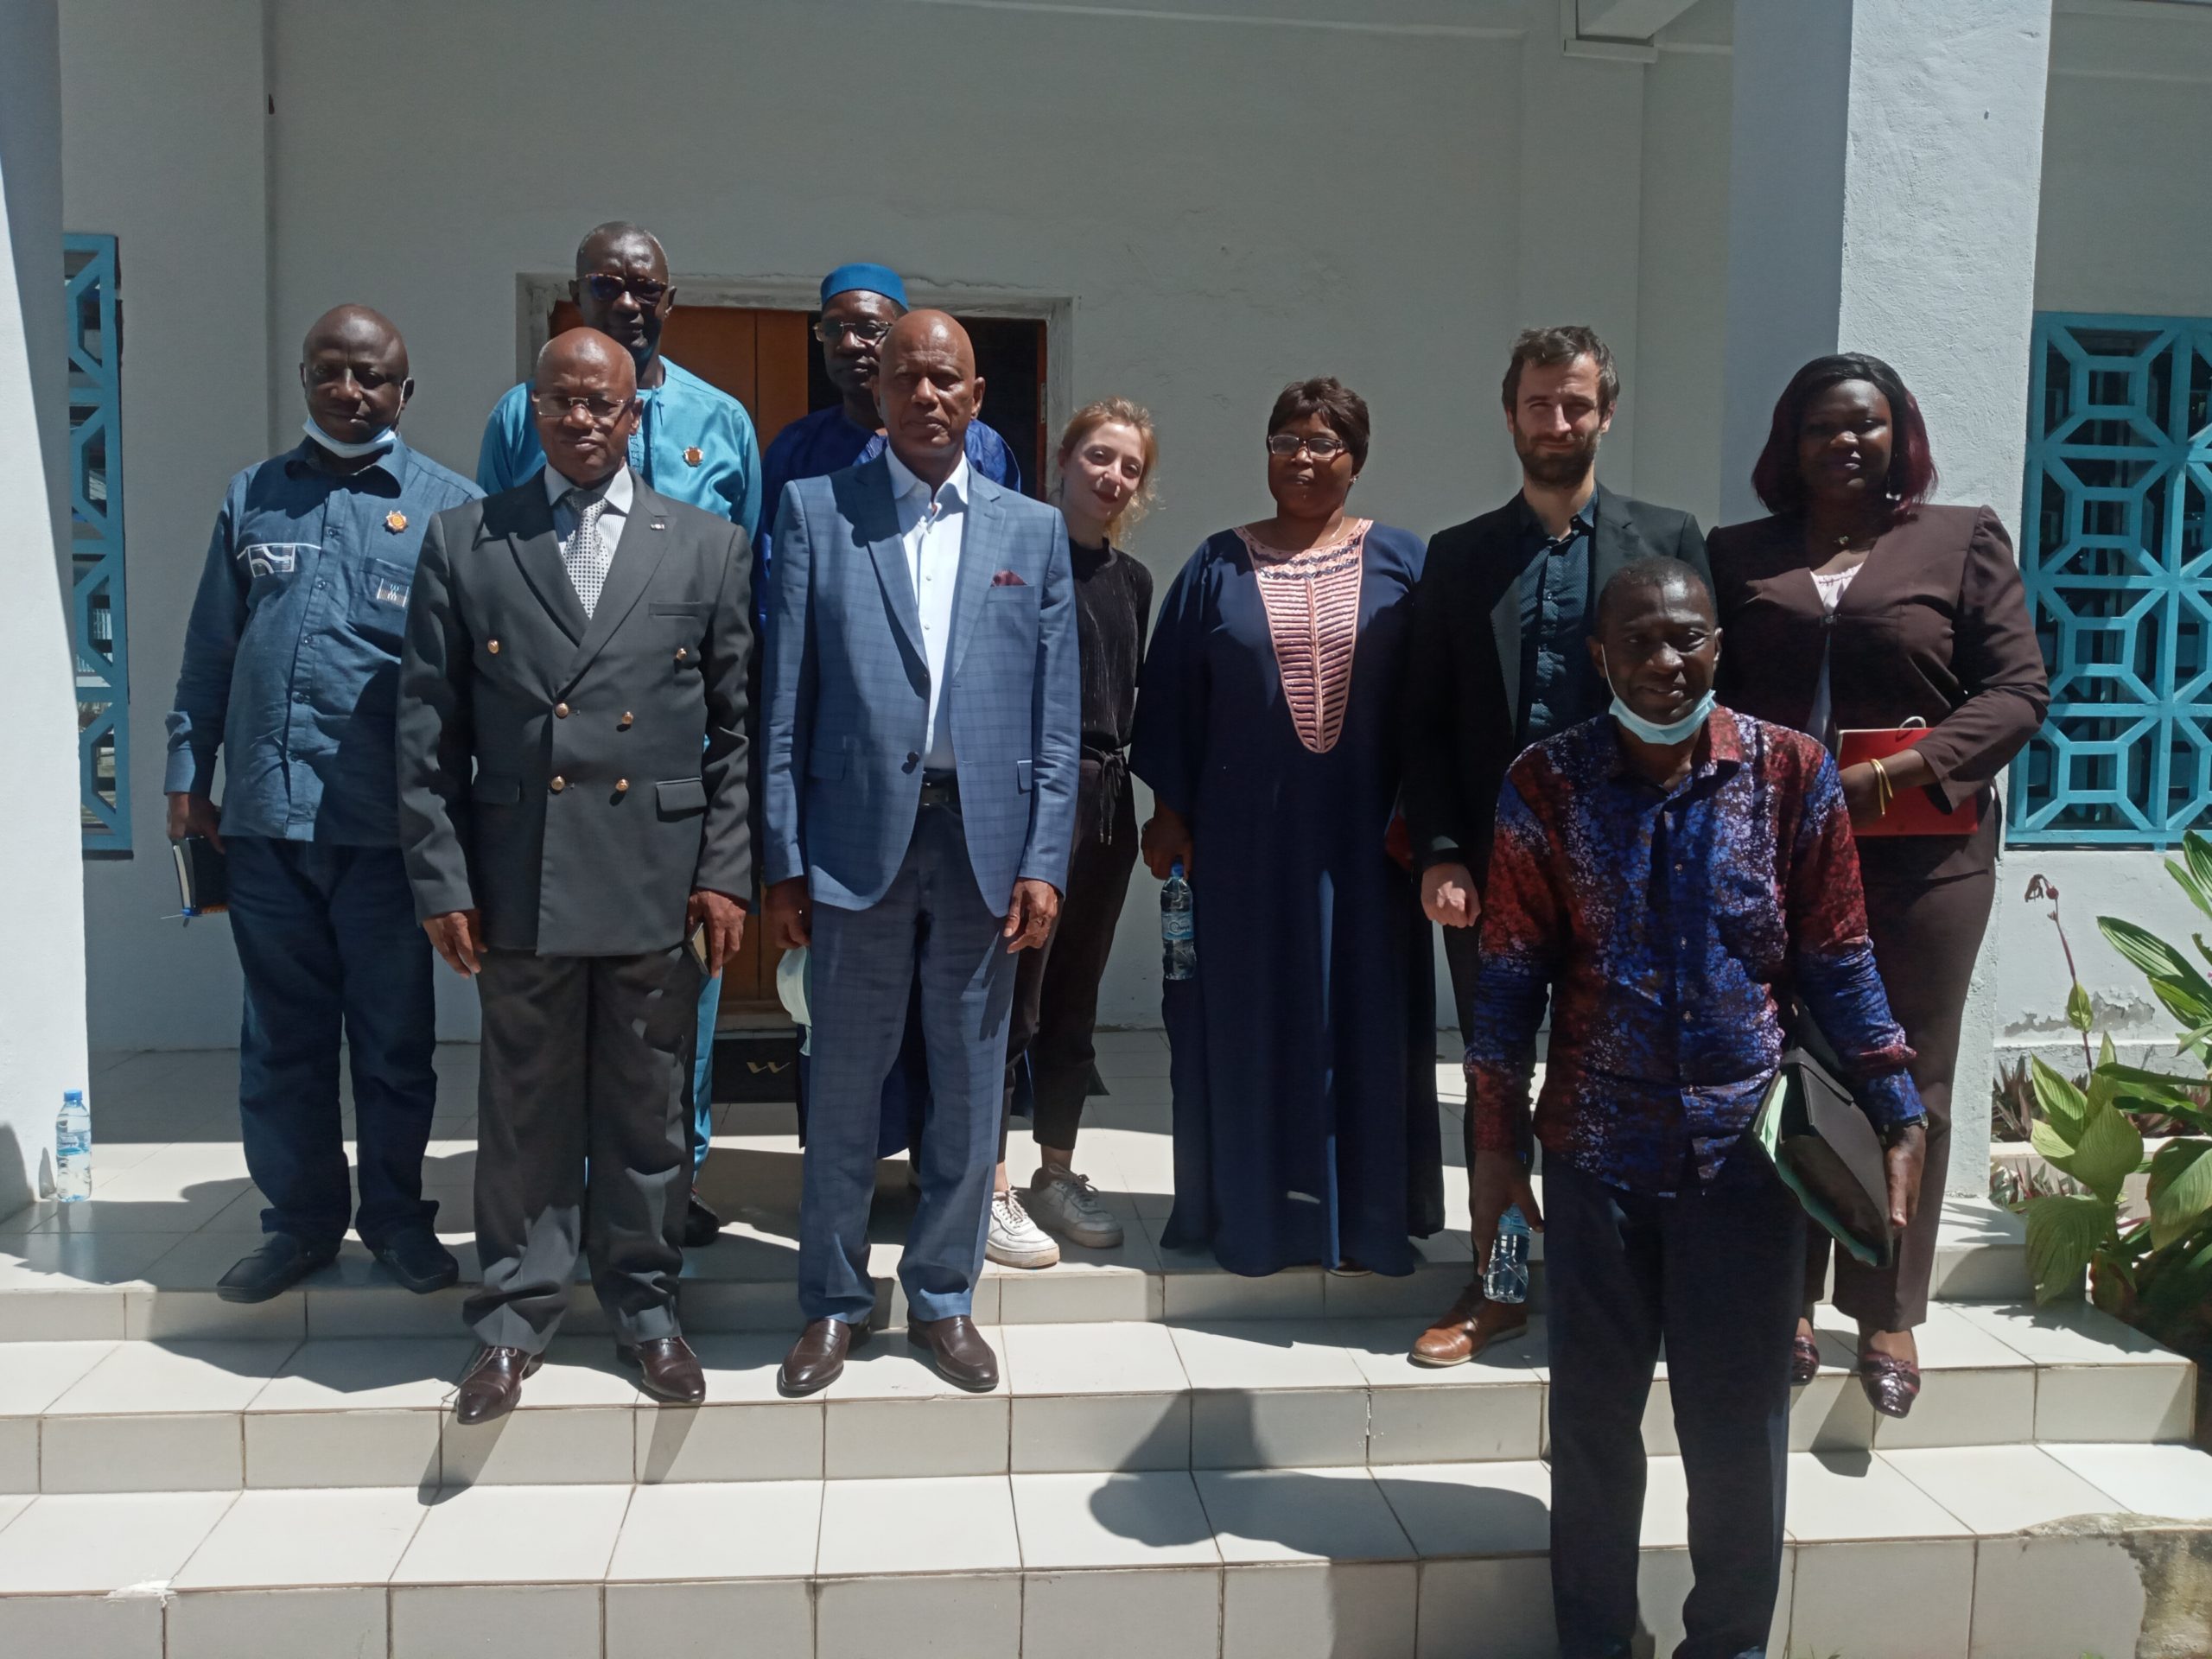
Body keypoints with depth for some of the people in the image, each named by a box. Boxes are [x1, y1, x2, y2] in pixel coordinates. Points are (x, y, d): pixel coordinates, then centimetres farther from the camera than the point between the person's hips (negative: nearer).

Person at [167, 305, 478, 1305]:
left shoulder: (448, 508, 2)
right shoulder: (253, 498, 11)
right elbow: (210, 650, 13)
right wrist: (188, 774, 10)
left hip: (384, 821, -3)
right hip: (265, 815, 3)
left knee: (393, 1036, 7)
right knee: (281, 1036, 10)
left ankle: (396, 1217, 21)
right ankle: (301, 1217, 22)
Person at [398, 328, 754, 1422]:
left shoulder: (708, 547, 7)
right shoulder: (463, 543, 6)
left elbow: (738, 727, 5)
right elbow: (428, 729, 4)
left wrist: (725, 872, -2)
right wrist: (440, 878, -2)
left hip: (660, 875, 0)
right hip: (519, 879, 0)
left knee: (649, 1110, 10)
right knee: (525, 1109, 9)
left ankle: (645, 1304, 26)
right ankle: (513, 1321, 24)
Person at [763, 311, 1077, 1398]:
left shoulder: (1034, 530, 9)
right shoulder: (815, 511, 5)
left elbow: (1055, 712, 6)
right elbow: (787, 696, 2)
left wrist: (1043, 860, -1)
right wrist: (781, 857, -3)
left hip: (985, 839, 2)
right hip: (857, 834, -1)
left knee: (971, 1083, 9)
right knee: (844, 1081, 8)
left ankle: (943, 1295, 26)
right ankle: (833, 1299, 24)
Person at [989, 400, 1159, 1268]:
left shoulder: (1131, 579, 15)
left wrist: (1137, 792, 11)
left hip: (1106, 800, 7)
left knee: (1075, 1001, 14)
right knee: (1012, 1001, -2)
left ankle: (1056, 1173, 25)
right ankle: (990, 1191, 8)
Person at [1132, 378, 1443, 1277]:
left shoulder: (1400, 562, 4)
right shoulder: (1217, 567, 6)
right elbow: (1169, 695, 5)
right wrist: (1169, 814, 0)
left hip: (1361, 834, 0)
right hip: (1245, 832, 0)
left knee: (1365, 1015, 6)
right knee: (1249, 1017, 5)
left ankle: (1366, 1213, 17)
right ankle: (1253, 1208, 17)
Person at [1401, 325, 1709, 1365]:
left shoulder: (1666, 540, 4)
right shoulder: (1458, 557, 9)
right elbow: (1427, 722, 5)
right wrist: (1439, 852, -5)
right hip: (1487, 862, 2)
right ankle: (1494, 1288, 22)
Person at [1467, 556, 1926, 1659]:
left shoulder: (1791, 774, -3)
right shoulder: (1547, 783, -3)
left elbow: (1837, 962, 2)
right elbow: (1510, 975, -2)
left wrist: (1898, 1115, -1)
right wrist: (1496, 1143, -2)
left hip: (1744, 1147, 0)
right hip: (1597, 1151, 0)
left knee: (1740, 1423, 9)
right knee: (1594, 1415, 12)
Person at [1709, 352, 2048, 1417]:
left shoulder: (1963, 541, 6)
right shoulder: (1739, 557, 10)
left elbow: (2018, 690, -1)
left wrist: (1896, 775, -14)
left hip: (1920, 858, -1)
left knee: (1905, 1084, 6)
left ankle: (1887, 1310, 19)